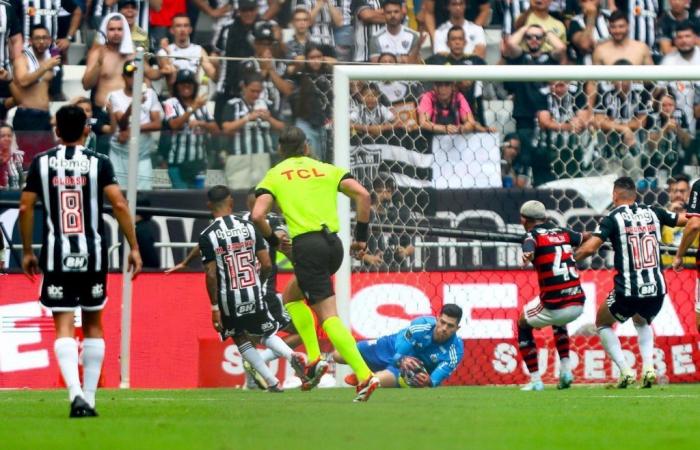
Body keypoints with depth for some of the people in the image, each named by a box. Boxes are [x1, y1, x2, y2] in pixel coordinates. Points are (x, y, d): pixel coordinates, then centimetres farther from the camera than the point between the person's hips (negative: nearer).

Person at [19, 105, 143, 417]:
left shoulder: (41, 163, 2)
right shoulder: (98, 163, -1)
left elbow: (25, 207, 1)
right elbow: (119, 205, -9)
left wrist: (27, 251, 11)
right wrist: (134, 247, -2)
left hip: (56, 254, 0)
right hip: (92, 253, 0)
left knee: (64, 327, -4)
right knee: (93, 325, 14)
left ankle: (76, 394, -24)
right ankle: (89, 399, 14)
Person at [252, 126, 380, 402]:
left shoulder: (274, 175, 10)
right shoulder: (328, 170, 17)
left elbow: (257, 215, -4)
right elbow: (362, 194, 2)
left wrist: (273, 240, 15)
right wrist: (361, 237, 7)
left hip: (307, 246, -5)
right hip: (333, 243, 5)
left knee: (328, 315, -6)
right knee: (291, 296, 25)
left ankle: (364, 376, -17)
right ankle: (314, 357, 10)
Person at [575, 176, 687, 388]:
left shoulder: (613, 218, -5)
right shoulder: (653, 213, 6)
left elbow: (589, 248, -15)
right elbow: (688, 220, 16)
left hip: (627, 291, -4)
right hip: (657, 290, 4)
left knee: (603, 324, 23)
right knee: (642, 323, 35)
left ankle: (625, 371, 6)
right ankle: (648, 367, 10)